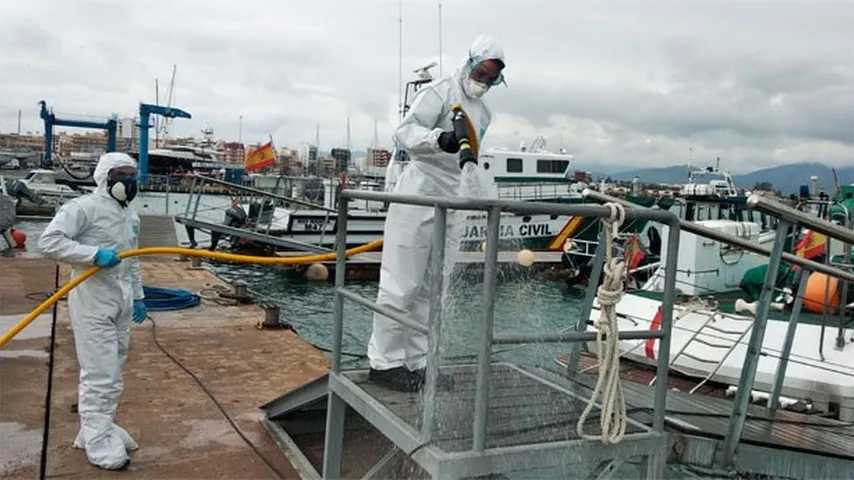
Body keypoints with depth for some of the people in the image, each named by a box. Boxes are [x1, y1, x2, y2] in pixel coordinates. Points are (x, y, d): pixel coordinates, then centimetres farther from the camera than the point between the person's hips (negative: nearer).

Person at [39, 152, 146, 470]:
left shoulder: (131, 216, 15)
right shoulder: (84, 207, -11)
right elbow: (48, 241, -18)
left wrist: (138, 297, 18)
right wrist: (94, 254, -25)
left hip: (121, 304, 8)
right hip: (92, 303, -8)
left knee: (112, 373, 15)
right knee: (100, 375, -5)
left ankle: (99, 429, 29)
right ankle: (99, 443, 5)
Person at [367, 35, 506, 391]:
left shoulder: (484, 113, 20)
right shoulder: (439, 92, -5)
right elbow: (404, 132, -19)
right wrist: (438, 138, -38)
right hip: (419, 195, -8)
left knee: (432, 290, 8)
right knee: (401, 285, -7)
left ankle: (416, 362, 15)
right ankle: (384, 361, 1)